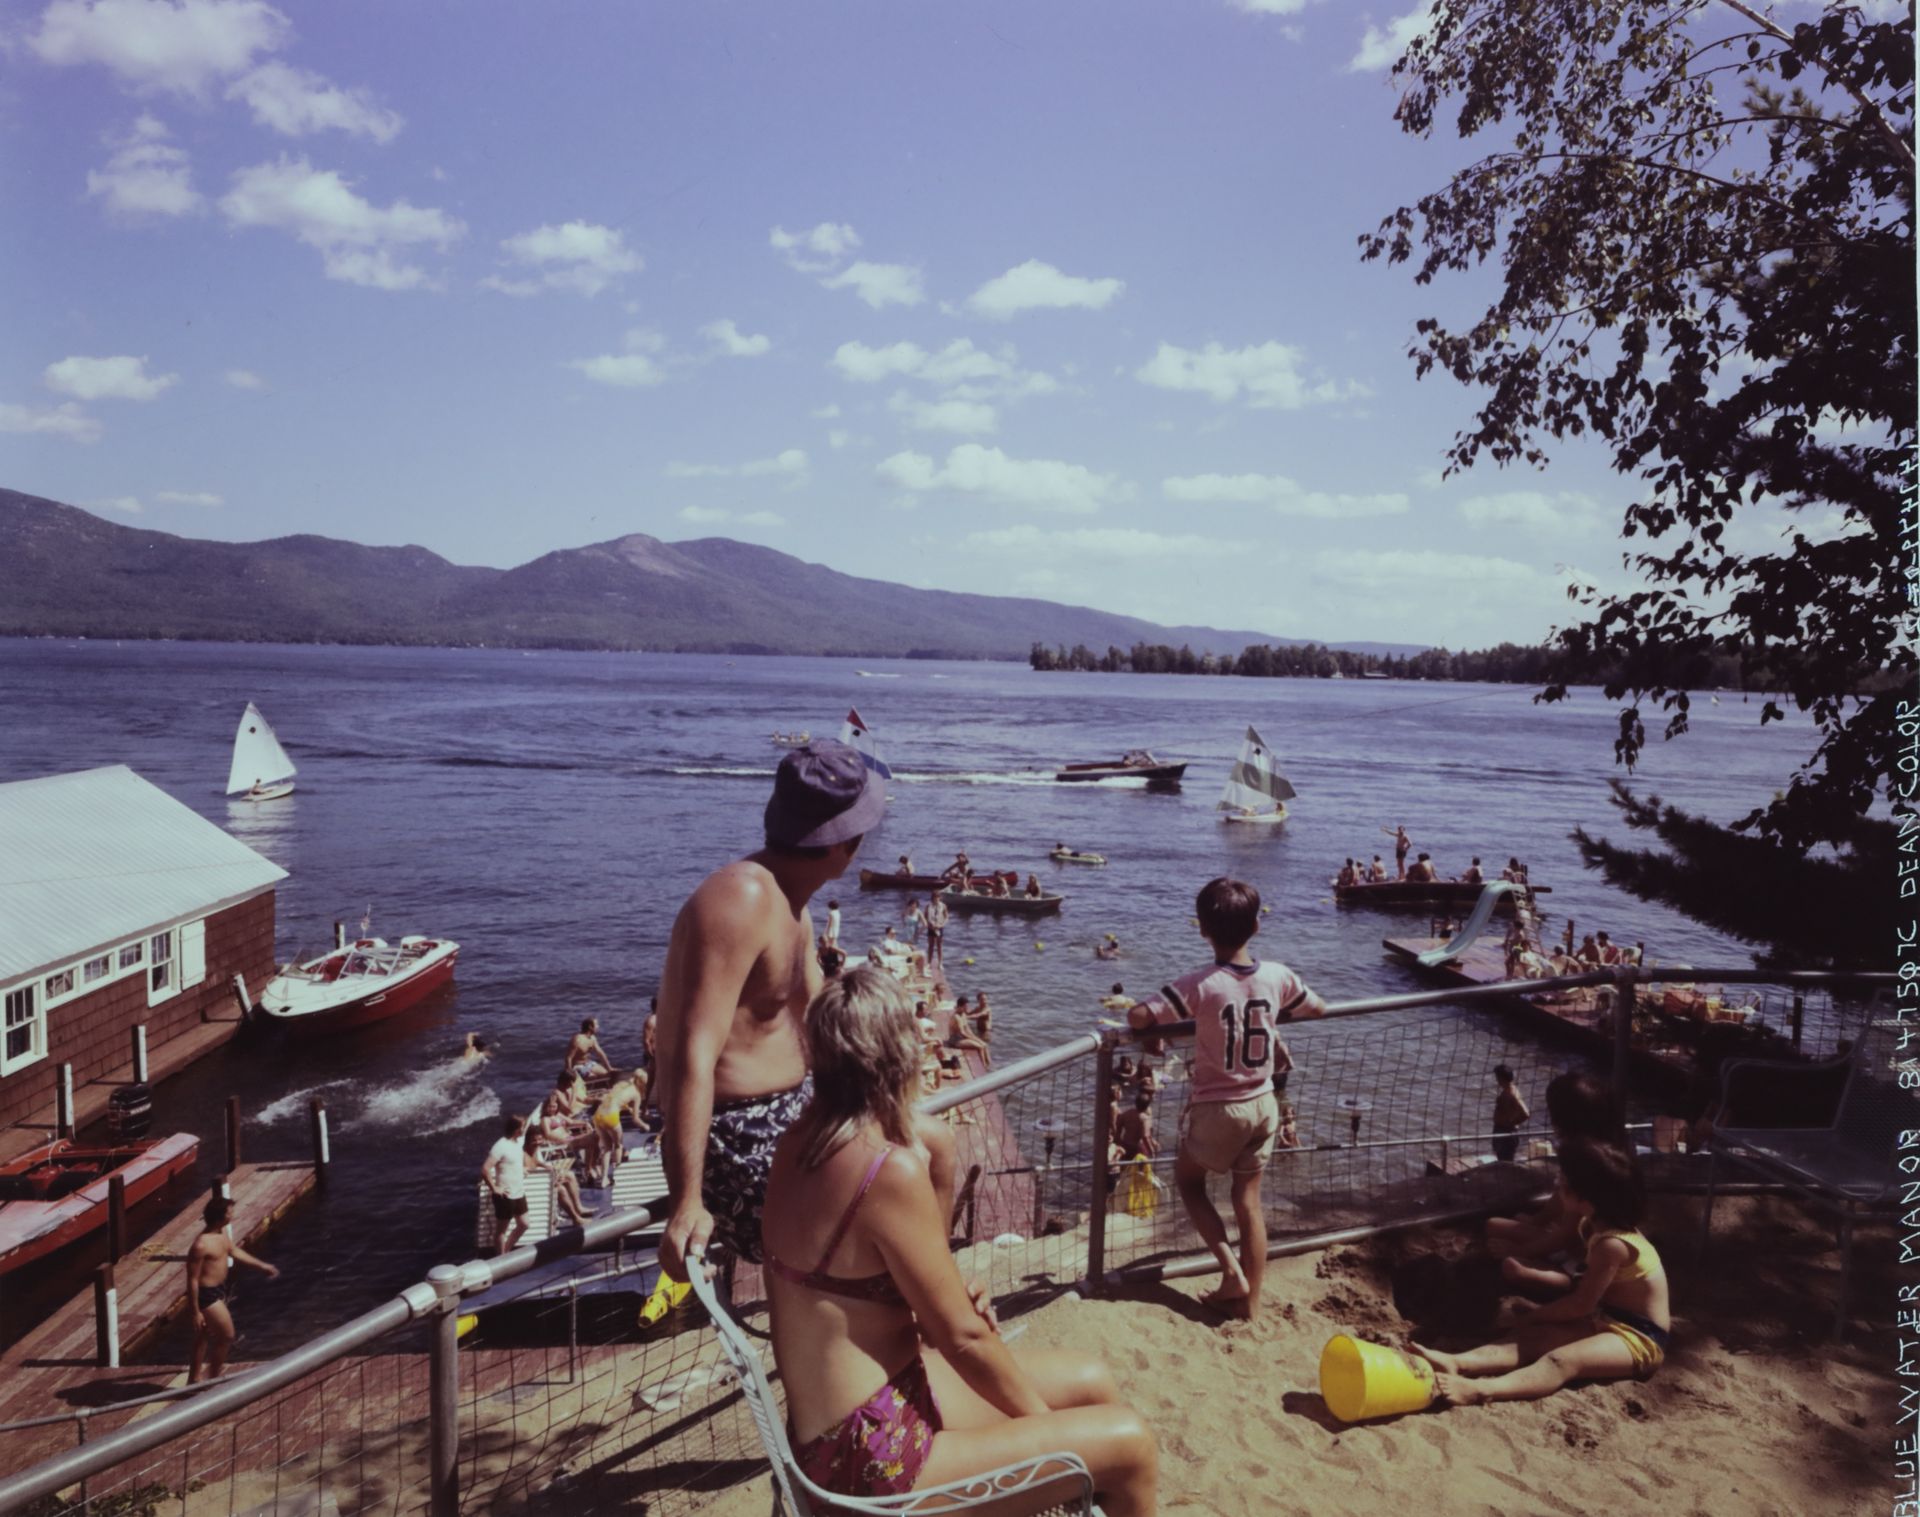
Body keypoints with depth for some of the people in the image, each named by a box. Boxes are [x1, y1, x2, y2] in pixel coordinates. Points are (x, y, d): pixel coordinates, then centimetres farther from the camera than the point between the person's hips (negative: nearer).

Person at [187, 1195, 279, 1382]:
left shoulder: (222, 1233, -1)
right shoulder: (201, 1245, -29)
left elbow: (235, 1252, 16)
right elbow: (192, 1279, -23)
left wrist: (262, 1266, 22)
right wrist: (196, 1312, -19)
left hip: (220, 1289, 9)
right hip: (207, 1294, -9)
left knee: (204, 1336, 21)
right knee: (227, 1335, 1)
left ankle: (192, 1382, 36)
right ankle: (213, 1380, 18)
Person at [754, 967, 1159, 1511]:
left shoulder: (802, 1140, -1)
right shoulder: (892, 1170, -27)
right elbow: (964, 1335, -17)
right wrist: (1045, 1420, -3)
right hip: (873, 1452, -9)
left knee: (1093, 1381, 17)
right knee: (1129, 1444, 0)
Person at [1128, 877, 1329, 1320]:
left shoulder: (1200, 984, -22)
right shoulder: (1276, 976, -7)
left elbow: (1138, 1017, -28)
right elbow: (1318, 1008, 11)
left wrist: (1151, 1032, -6)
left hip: (1219, 1108, -4)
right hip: (1263, 1104, 4)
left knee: (1188, 1180, 20)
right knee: (1249, 1199, 15)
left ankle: (1231, 1269, 10)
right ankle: (1250, 1300, 21)